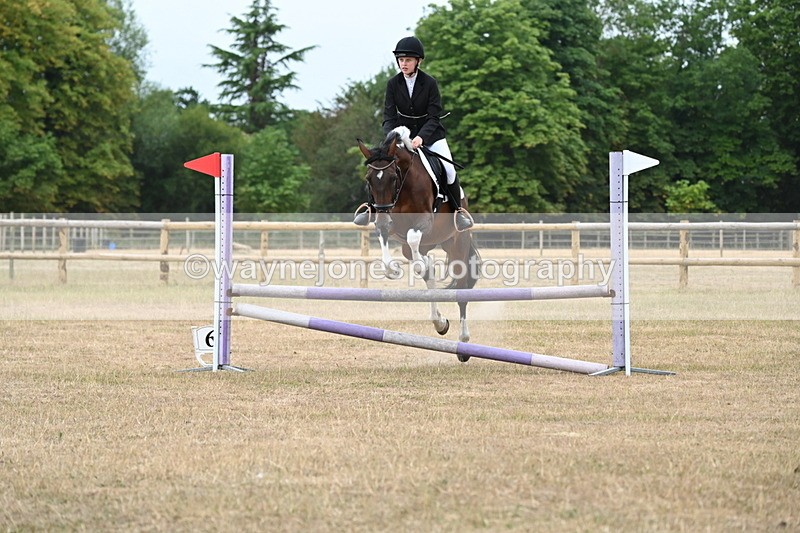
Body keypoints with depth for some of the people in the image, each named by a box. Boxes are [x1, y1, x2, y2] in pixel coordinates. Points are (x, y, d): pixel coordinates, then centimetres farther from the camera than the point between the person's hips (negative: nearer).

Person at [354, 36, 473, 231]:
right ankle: (371, 207, 3)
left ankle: (458, 210, 1)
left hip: (430, 134, -2)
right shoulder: (393, 83, -9)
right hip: (403, 134, 2)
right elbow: (389, 116, -9)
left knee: (449, 169, -18)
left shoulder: (429, 83, -15)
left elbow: (434, 117, -18)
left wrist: (421, 137, -35)